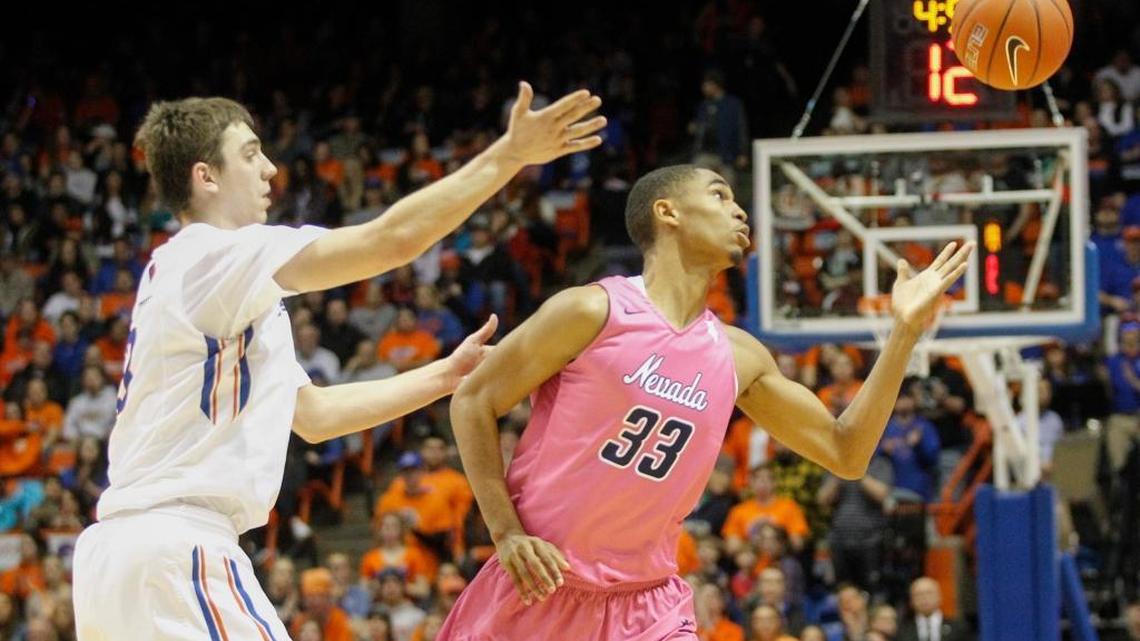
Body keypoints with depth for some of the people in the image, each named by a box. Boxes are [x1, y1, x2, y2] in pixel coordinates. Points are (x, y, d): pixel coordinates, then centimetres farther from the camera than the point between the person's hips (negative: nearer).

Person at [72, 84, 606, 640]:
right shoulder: (215, 253, -7)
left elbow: (313, 414, 25)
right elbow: (393, 238, -17)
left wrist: (446, 375, 24)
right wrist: (510, 154, -11)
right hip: (175, 551, -10)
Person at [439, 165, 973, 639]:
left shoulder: (738, 356, 7)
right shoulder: (593, 312, -10)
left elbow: (845, 453, 11)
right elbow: (473, 401, -5)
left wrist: (906, 330, 5)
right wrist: (506, 532, -13)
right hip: (539, 585, -4)